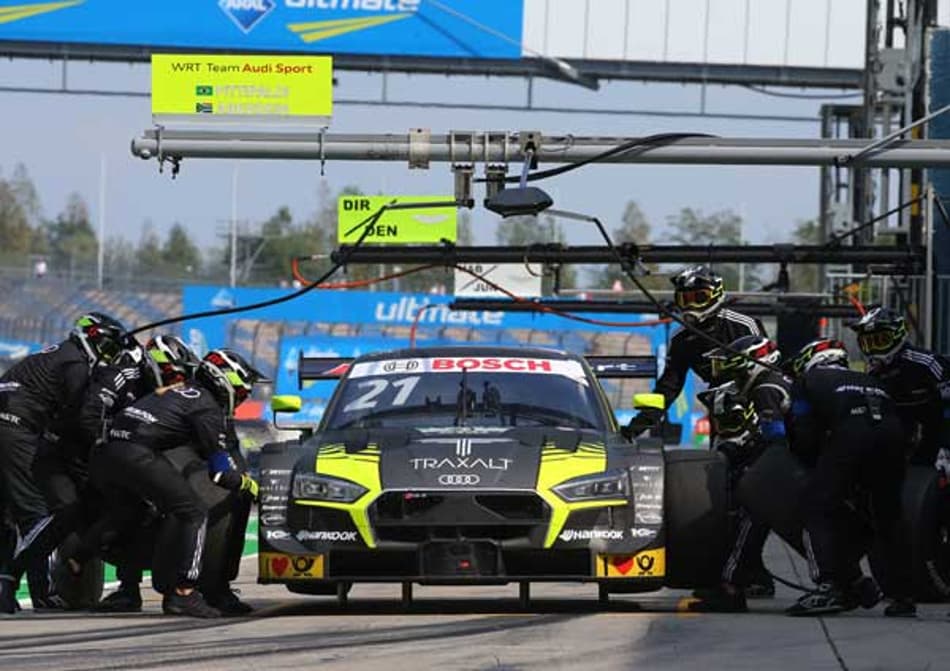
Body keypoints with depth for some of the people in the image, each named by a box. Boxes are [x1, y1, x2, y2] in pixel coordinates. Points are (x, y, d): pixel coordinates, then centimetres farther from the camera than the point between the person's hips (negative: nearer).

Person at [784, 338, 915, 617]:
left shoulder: (807, 381, 25)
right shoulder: (867, 380, 40)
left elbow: (804, 436, 14)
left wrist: (814, 463, 32)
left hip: (851, 431, -5)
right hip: (891, 431, 5)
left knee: (817, 506, 2)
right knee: (888, 516, 19)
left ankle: (831, 586, -14)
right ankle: (902, 596, 20)